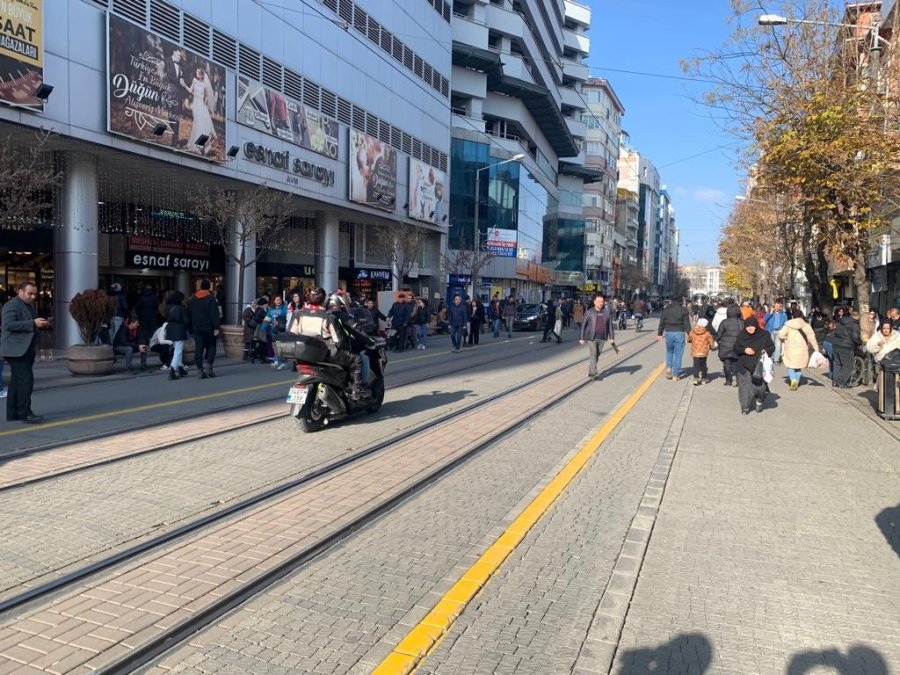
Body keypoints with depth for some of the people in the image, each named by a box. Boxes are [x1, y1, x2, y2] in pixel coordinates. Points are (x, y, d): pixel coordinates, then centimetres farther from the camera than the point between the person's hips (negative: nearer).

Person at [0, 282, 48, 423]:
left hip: (26, 350, 10)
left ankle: (13, 414, 15)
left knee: (17, 382, 11)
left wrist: (42, 324, 9)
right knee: (26, 380, -15)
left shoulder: (29, 306, 20)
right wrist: (33, 323, -26)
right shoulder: (12, 305, -10)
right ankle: (25, 413, -15)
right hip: (16, 350, -10)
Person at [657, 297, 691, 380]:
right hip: (679, 333, -2)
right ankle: (675, 375, 3)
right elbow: (687, 324, -4)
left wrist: (659, 334, 16)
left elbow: (661, 323, 10)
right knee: (678, 354, 2)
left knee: (669, 352, 22)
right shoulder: (683, 310, -1)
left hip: (668, 333, 2)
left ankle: (668, 368, 3)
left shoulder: (666, 310, 6)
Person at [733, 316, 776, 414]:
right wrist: (744, 350, -12)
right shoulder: (741, 336, 3)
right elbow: (735, 348, 7)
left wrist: (766, 350, -16)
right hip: (744, 366, 1)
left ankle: (759, 400, 26)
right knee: (745, 386, -2)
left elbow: (772, 347, 5)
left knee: (760, 385, -5)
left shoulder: (764, 335, 1)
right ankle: (745, 407, 9)